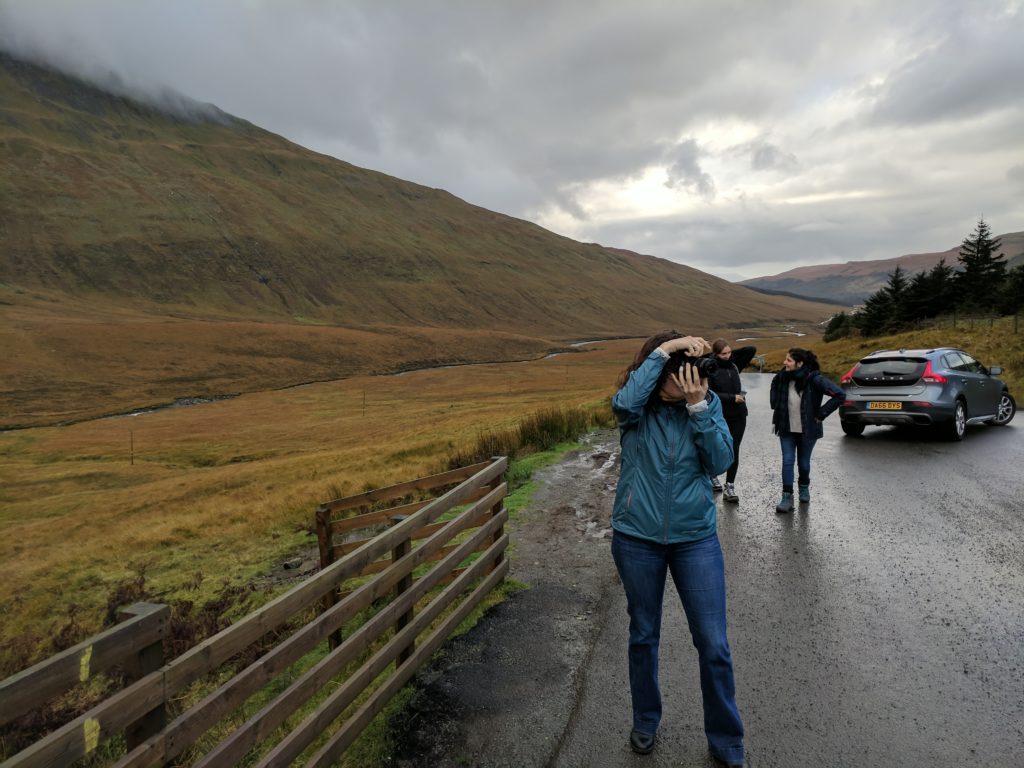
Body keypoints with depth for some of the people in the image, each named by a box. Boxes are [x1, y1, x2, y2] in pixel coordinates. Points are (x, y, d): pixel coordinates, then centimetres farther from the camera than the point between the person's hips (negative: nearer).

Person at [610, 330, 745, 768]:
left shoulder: (708, 403, -4)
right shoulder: (637, 409, -9)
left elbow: (721, 462, -13)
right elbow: (624, 403, -33)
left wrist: (698, 406, -22)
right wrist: (663, 349, -30)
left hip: (696, 538, 1)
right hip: (637, 539, 0)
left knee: (714, 644, 6)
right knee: (643, 635, 16)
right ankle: (645, 721, 41)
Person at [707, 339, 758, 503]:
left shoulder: (734, 364, 4)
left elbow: (752, 350, 8)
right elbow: (710, 394, -16)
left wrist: (732, 353, 1)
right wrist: (732, 397, -17)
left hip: (738, 416, 4)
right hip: (719, 417, -4)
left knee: (733, 451, 2)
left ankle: (729, 487, 7)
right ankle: (712, 477, 35)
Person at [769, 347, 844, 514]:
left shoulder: (814, 379, -21)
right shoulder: (783, 376, -7)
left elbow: (839, 395, -21)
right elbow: (774, 388, 17)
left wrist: (820, 414, -17)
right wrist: (775, 408, 9)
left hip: (807, 429, -2)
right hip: (787, 429, 3)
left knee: (803, 462, 13)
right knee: (787, 461, -3)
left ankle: (804, 488, 41)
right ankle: (787, 498, 0)